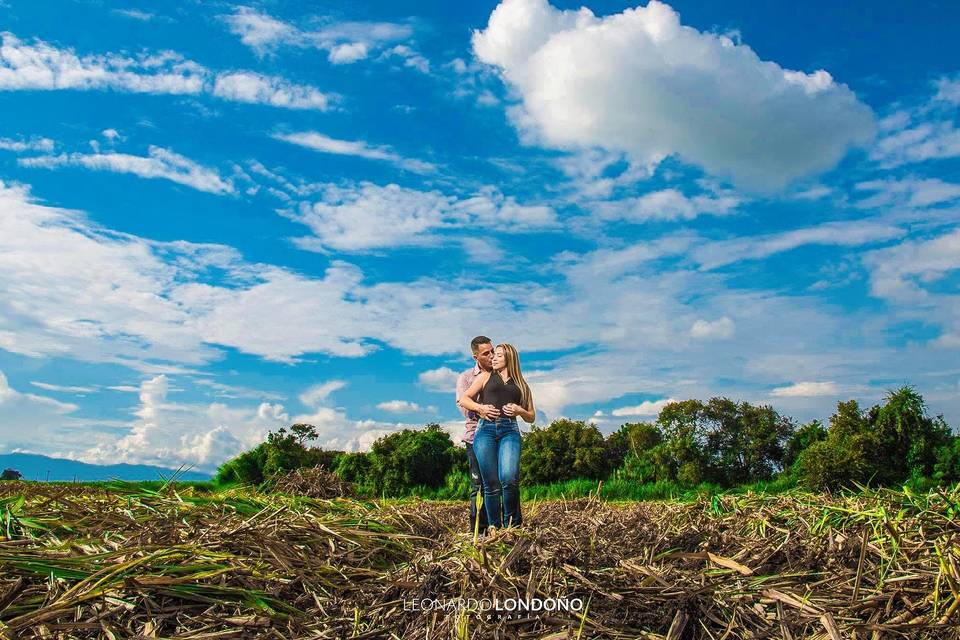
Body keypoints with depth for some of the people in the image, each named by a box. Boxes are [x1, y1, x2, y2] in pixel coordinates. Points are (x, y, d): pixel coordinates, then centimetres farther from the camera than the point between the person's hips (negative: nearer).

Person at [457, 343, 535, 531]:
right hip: (486, 429, 0)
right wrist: (480, 407, -2)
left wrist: (519, 410, 3)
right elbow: (464, 399, 16)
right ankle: (494, 527, 7)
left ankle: (512, 523, -3)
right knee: (491, 484, -6)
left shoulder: (521, 385, 23)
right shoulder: (486, 376, 21)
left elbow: (531, 417, 25)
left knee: (509, 477, -22)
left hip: (510, 431, 0)